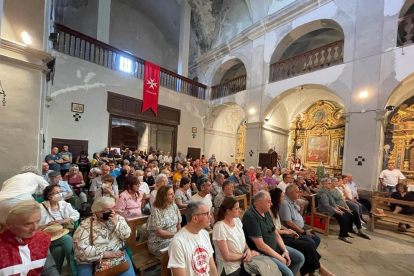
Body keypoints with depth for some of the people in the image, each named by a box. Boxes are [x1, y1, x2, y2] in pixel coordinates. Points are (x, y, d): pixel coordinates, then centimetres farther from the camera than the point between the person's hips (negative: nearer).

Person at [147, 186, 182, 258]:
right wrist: (176, 234, -17)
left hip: (174, 238, 6)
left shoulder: (174, 205, -1)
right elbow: (159, 232, -18)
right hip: (159, 243, -6)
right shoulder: (156, 210, -18)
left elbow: (178, 223, 6)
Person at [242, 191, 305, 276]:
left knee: (300, 258, 8)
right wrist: (281, 258, -16)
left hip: (274, 247, 9)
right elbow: (260, 246, -26)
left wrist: (285, 250, -2)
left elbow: (275, 233, 10)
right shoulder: (250, 217, -28)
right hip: (261, 253, -9)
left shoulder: (266, 212, 2)